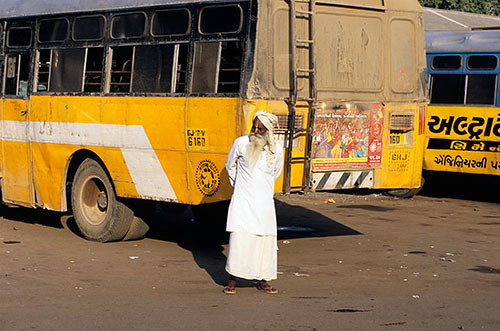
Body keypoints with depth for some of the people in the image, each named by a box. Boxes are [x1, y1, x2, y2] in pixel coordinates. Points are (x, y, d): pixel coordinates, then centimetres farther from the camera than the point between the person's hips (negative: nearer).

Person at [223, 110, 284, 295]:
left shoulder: (276, 149, 3)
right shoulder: (241, 143, -3)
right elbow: (230, 165, 14)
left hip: (264, 202, 2)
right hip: (242, 201, -2)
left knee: (265, 239, 2)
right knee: (238, 237, -9)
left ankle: (262, 281, 13)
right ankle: (232, 281, -2)